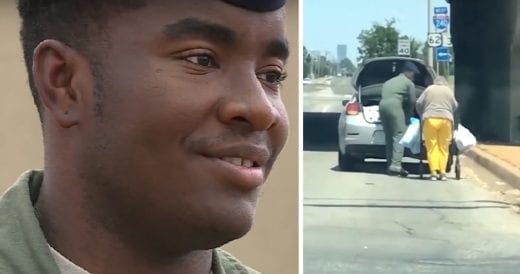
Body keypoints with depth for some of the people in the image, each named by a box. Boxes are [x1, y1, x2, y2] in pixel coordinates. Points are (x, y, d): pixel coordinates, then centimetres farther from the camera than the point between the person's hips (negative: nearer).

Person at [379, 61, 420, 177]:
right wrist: (408, 115, 24)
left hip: (382, 105, 7)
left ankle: (389, 164, 7)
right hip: (394, 106, -7)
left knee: (389, 136, 11)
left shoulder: (389, 82, 33)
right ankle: (396, 164, -21)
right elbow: (412, 101, 9)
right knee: (399, 135, -10)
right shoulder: (409, 83, 13)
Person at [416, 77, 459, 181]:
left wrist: (422, 116, 23)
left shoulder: (429, 89, 15)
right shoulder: (449, 90, 18)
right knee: (444, 147, 7)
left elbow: (419, 103, 10)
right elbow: (455, 106, 17)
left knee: (432, 147, 0)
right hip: (446, 119, 1)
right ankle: (442, 172, 1)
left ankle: (434, 172, -7)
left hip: (430, 119, -1)